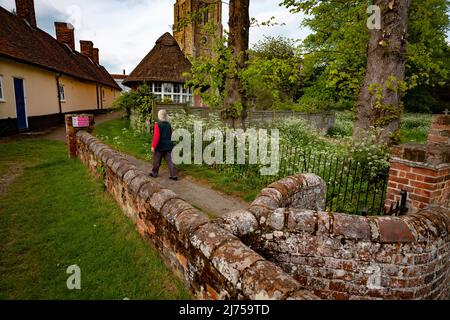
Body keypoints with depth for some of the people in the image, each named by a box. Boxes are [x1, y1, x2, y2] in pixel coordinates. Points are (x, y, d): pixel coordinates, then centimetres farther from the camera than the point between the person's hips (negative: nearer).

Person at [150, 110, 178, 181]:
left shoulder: (158, 125, -15)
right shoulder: (168, 124, 4)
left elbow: (156, 136, -21)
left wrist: (153, 146, -17)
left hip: (160, 146, -5)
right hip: (168, 146, 5)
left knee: (157, 161, 12)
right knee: (169, 161, 7)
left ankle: (154, 173, 28)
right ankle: (174, 175, 3)